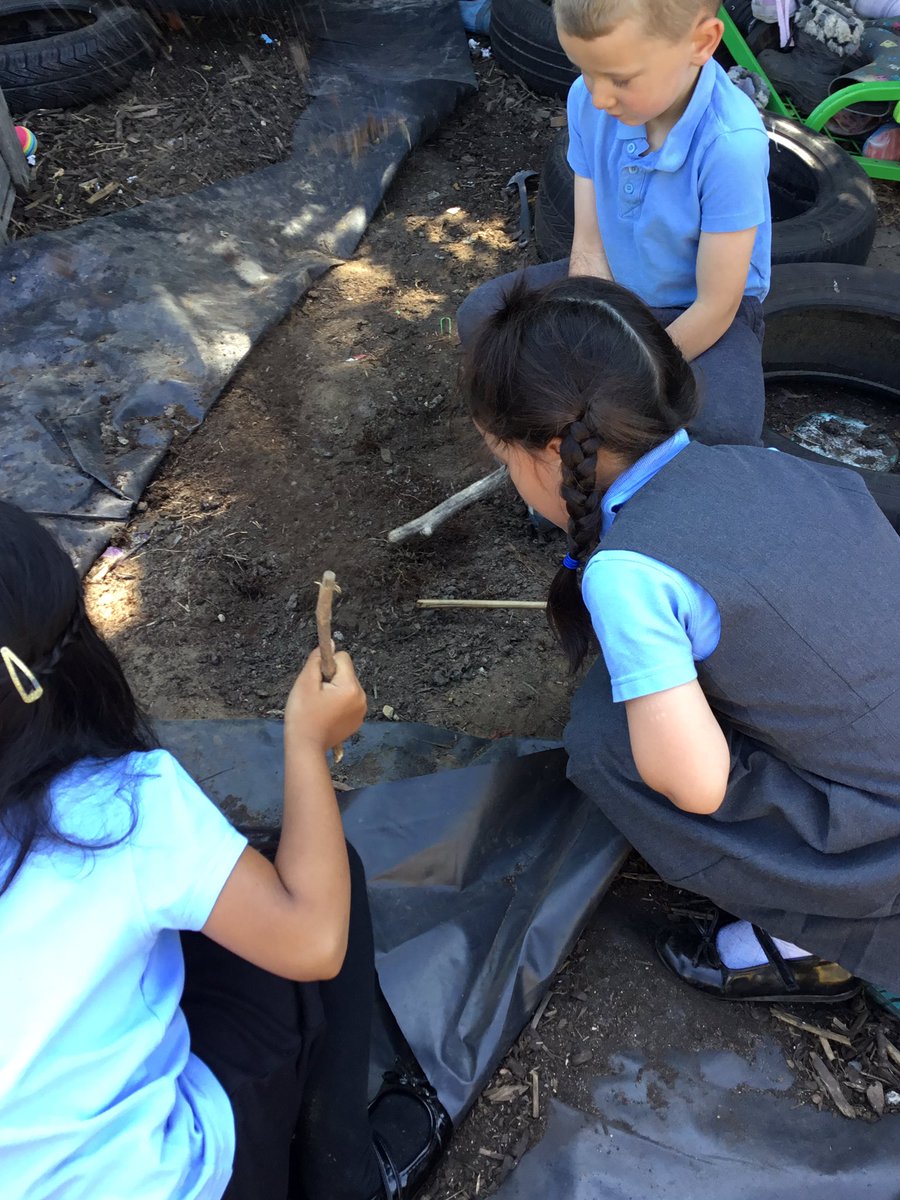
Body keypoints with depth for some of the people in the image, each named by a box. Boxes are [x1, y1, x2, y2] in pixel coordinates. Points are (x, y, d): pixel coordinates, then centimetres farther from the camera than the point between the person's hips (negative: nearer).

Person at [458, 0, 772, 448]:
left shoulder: (732, 143, -33)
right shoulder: (588, 100, -18)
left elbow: (715, 306, -25)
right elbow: (588, 248, -13)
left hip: (704, 311, -5)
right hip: (612, 285, 5)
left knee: (723, 427, -33)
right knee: (479, 319, -11)